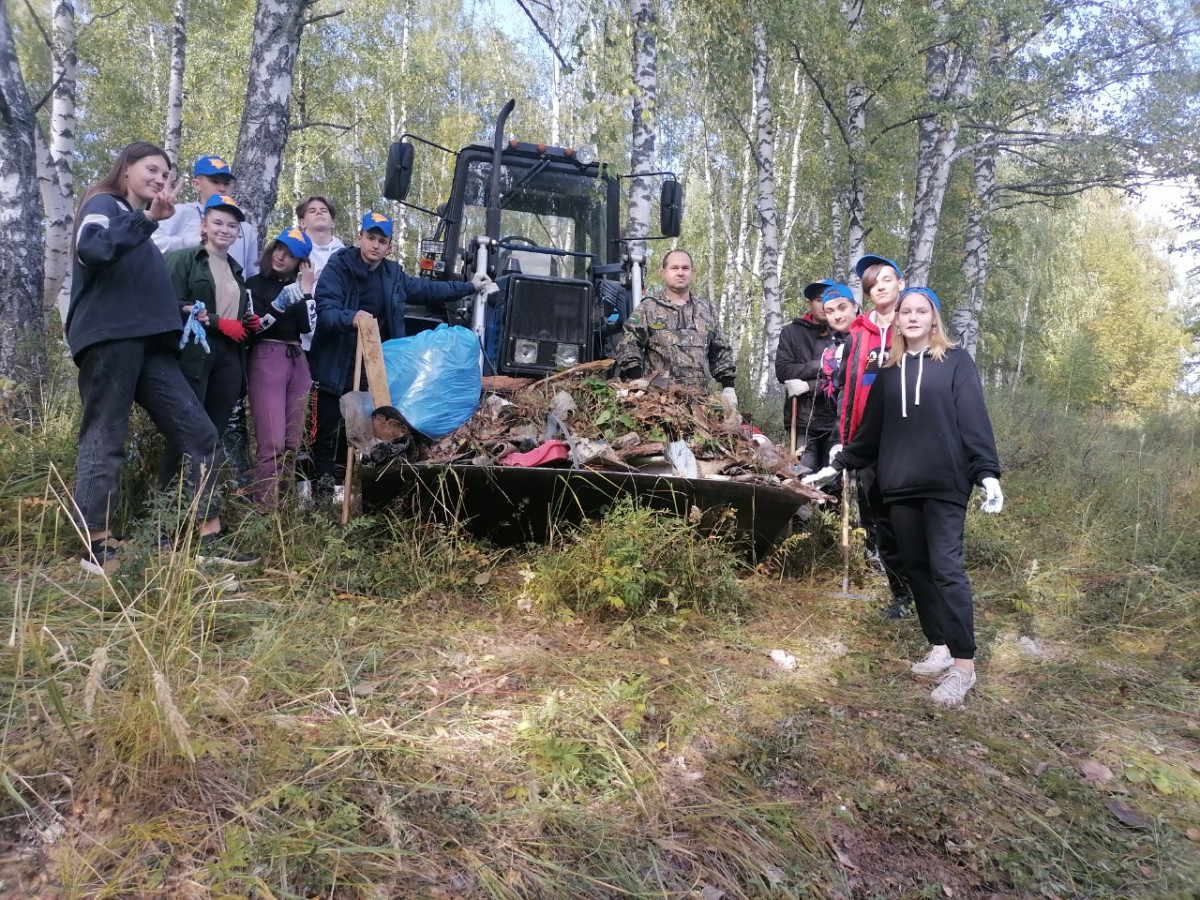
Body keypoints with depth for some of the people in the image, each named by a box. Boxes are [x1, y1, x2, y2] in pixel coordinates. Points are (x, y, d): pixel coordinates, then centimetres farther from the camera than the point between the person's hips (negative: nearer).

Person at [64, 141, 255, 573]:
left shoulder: (138, 221, 28)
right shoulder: (103, 205, 3)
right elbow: (91, 250, -22)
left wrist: (179, 314, 17)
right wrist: (147, 218, -27)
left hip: (148, 343, 8)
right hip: (109, 339, -8)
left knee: (199, 434, -1)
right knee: (104, 440, -6)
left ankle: (208, 537, 0)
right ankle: (98, 546, 0)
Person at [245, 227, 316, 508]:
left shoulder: (298, 287, 18)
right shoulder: (255, 283, 7)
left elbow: (306, 326, 3)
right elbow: (253, 327, -6)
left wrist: (306, 291, -1)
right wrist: (278, 306, -18)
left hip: (297, 362, 5)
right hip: (266, 360, -5)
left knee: (292, 441, 1)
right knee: (272, 440, -16)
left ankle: (284, 500, 6)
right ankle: (266, 505, -15)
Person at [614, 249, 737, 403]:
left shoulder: (706, 309, 18)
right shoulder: (648, 308, 6)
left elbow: (721, 352, 21)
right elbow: (628, 346, -2)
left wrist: (728, 386, 12)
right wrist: (636, 381, -15)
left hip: (699, 397, 3)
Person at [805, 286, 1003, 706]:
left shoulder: (955, 362, 3)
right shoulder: (889, 370, 16)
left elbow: (974, 420, -3)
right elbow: (870, 430, 20)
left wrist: (987, 473, -13)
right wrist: (836, 466, 20)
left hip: (945, 483, -5)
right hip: (899, 485, 5)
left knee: (946, 569, -10)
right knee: (917, 567, 7)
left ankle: (963, 664, -4)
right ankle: (940, 646, 18)